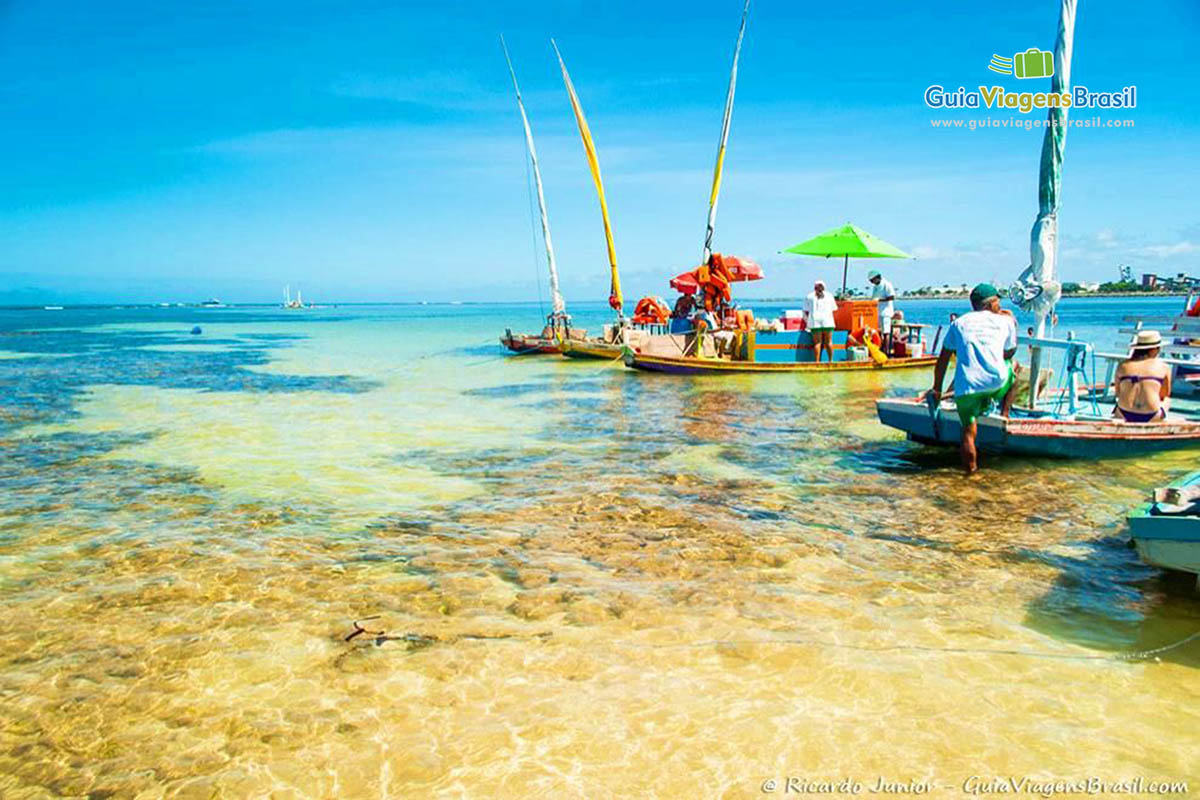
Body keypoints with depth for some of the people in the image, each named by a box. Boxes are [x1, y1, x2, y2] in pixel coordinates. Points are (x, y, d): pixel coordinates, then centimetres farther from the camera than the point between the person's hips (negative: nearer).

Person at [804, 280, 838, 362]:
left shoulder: (809, 296, 11)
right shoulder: (829, 295, 14)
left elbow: (806, 311, 7)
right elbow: (834, 309, 12)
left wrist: (807, 322, 17)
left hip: (815, 321, 0)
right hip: (827, 321, 1)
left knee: (817, 342, -1)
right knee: (829, 342, 6)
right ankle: (831, 360, 5)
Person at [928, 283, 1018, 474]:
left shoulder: (959, 323, 19)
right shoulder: (1005, 321, 15)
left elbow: (942, 360, 20)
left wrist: (937, 389, 27)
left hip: (966, 388, 0)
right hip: (996, 382, 0)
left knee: (968, 429, 9)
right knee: (1010, 370, 32)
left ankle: (971, 469, 5)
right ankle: (1004, 416, 31)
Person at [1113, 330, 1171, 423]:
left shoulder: (1123, 365, 5)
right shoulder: (1163, 366, 2)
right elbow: (1165, 395, 14)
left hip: (1124, 415, 1)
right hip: (1151, 417, -1)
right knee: (1166, 400, 32)